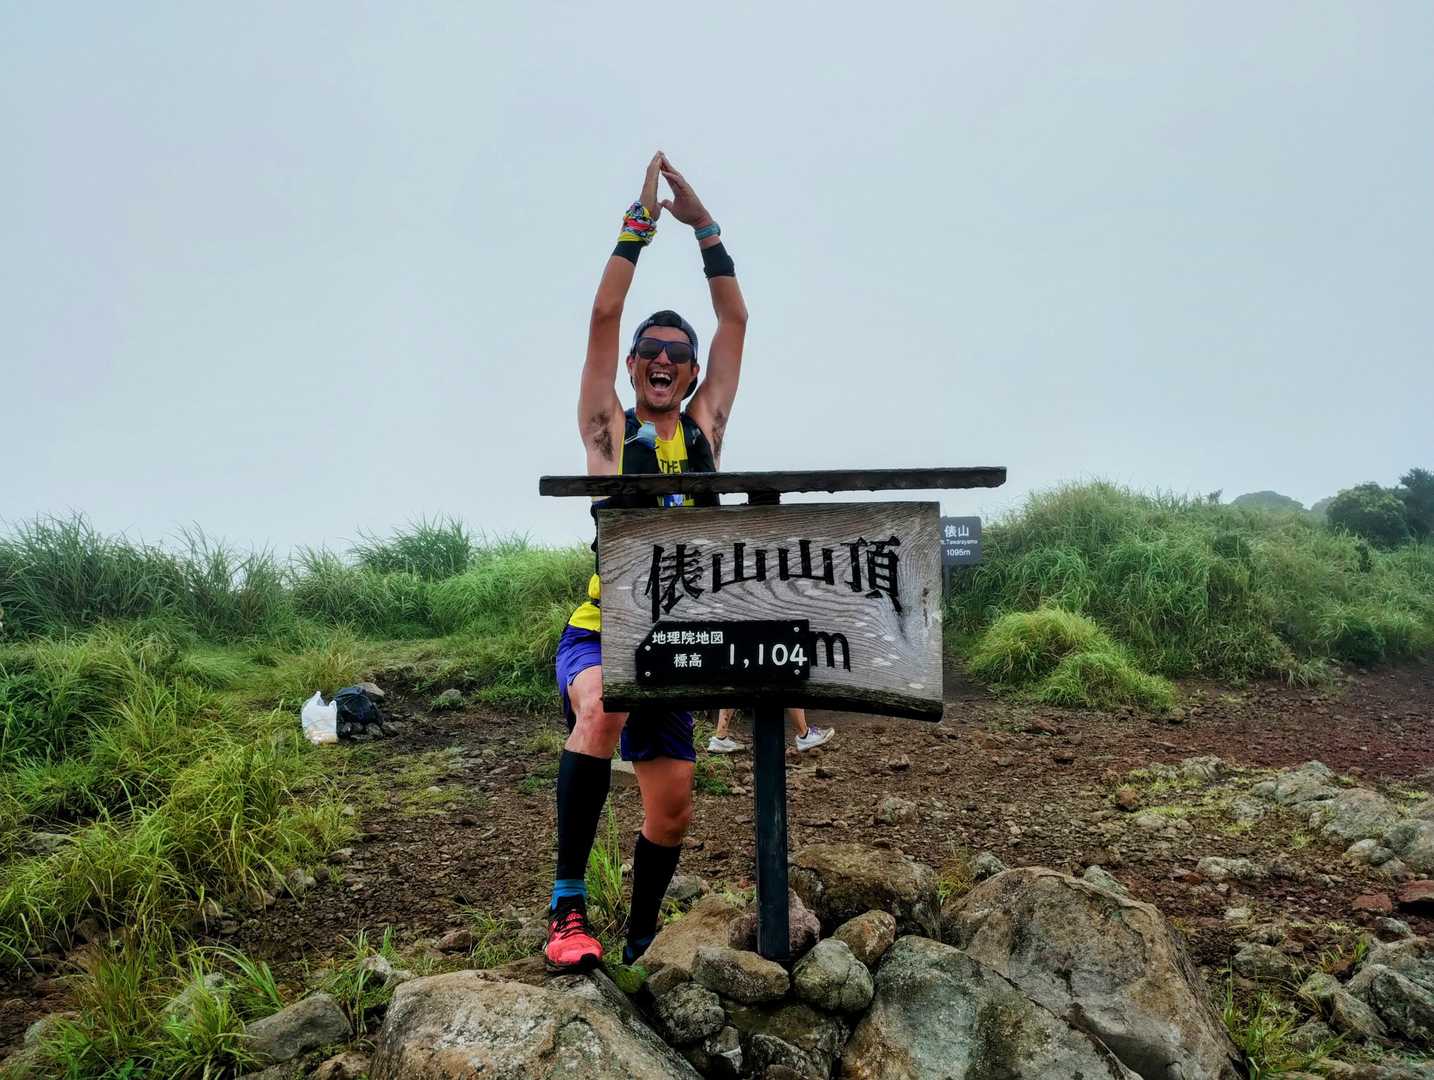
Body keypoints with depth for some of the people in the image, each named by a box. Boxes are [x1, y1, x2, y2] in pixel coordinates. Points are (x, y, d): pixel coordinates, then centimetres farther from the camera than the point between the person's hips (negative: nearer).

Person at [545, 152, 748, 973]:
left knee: (672, 807, 5)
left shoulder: (705, 427, 10)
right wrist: (640, 224, -5)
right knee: (603, 707, -37)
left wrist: (705, 226, 5)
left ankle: (641, 942, 28)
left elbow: (736, 322, 8)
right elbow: (604, 316, -4)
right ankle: (568, 906, -30)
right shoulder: (610, 431, 3)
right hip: (602, 632, -4)